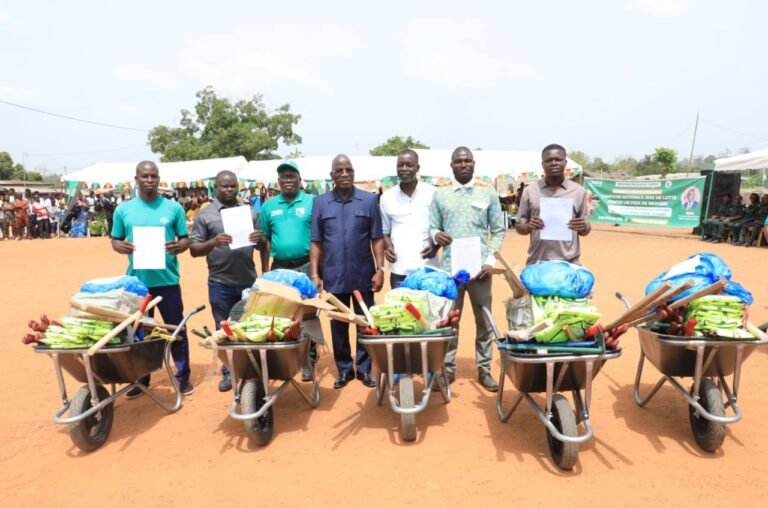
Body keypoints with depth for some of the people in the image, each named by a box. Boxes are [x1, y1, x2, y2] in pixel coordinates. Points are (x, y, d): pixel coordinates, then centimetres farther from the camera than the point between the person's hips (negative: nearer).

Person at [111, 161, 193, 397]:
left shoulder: (174, 208, 1)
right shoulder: (123, 209, 5)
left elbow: (185, 239, 4)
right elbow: (115, 241, 10)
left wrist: (178, 247, -19)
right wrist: (123, 247, -13)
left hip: (168, 280, -1)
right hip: (137, 281, 2)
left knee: (176, 330, 6)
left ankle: (183, 377, 19)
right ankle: (141, 379, 26)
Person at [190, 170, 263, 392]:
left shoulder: (251, 212, 7)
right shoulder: (205, 215, 1)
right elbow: (194, 249, -2)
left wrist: (260, 239, -14)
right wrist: (213, 242, -20)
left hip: (249, 281, 2)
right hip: (220, 284, -1)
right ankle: (228, 372, 23)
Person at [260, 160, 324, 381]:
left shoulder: (312, 203, -2)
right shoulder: (269, 206, 8)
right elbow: (265, 240, 11)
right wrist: (265, 271, 9)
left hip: (305, 266, -3)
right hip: (279, 268, 3)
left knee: (308, 315, 3)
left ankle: (309, 360, 14)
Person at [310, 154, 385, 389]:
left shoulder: (369, 200, 0)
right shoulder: (320, 202, 2)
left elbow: (377, 239, 1)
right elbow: (316, 242, 3)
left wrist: (380, 269, -6)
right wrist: (314, 274, -2)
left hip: (363, 275, 0)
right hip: (334, 276, 1)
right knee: (338, 325, 11)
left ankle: (364, 368, 24)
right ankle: (344, 369, 26)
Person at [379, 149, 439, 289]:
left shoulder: (432, 193, 1)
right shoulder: (387, 197, 7)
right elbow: (385, 231, 13)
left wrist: (435, 246, -11)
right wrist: (388, 248, -7)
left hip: (427, 268, -1)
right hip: (399, 270, 1)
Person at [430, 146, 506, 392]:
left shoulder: (488, 192, 5)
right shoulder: (440, 193, 5)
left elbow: (499, 230, 5)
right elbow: (433, 227, 7)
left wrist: (490, 260, -6)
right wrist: (436, 235, -18)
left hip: (479, 267, 0)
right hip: (450, 267, 0)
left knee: (484, 320, 8)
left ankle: (484, 369, 21)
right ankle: (447, 368, 21)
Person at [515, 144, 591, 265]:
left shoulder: (578, 191, 5)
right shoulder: (530, 191, 4)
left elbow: (585, 231, 10)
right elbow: (518, 227, 7)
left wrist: (583, 228, -13)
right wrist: (528, 227, -15)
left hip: (568, 263, 0)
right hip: (536, 263, 0)